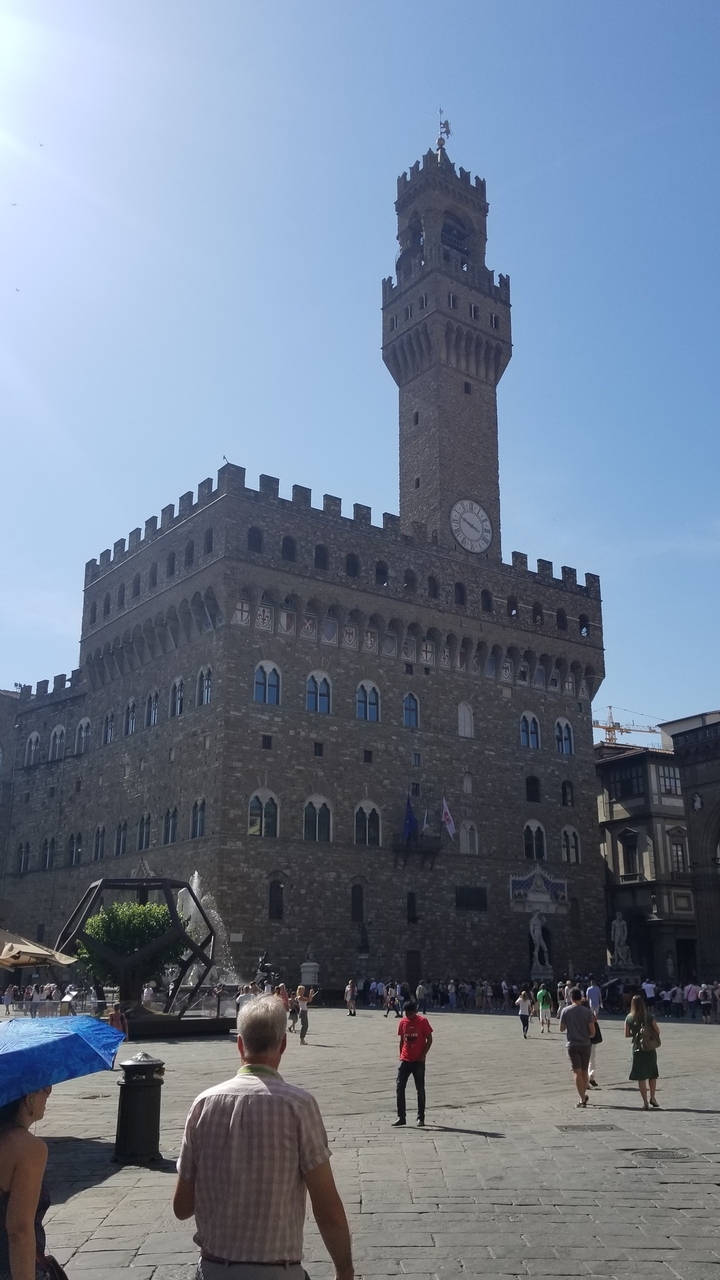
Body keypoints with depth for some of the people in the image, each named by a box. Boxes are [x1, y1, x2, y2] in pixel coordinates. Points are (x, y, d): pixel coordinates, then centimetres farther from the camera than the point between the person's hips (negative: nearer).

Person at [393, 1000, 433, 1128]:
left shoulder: (422, 1021, -7)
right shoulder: (402, 1022, 5)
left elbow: (429, 1039, -5)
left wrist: (423, 1055, -12)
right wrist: (401, 1056, 7)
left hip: (418, 1061, -4)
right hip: (405, 1060, 4)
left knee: (420, 1089, 2)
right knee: (399, 1087, -3)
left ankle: (420, 1118, 12)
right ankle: (401, 1117, 4)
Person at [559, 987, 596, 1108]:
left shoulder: (565, 1011, -6)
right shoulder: (588, 1011, -6)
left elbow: (561, 1028, 1)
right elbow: (592, 1031, -8)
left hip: (572, 1045, -1)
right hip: (585, 1044, 1)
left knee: (577, 1072, -1)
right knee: (584, 1071, 16)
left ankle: (582, 1099, -7)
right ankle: (584, 1095, 27)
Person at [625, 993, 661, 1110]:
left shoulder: (629, 1018, -6)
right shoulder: (649, 1017, -9)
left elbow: (626, 1035, -2)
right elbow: (657, 1032, -5)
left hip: (637, 1049, 0)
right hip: (650, 1049, 0)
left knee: (641, 1077, 7)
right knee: (653, 1075, 20)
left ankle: (645, 1102, 5)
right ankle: (652, 1098, 25)